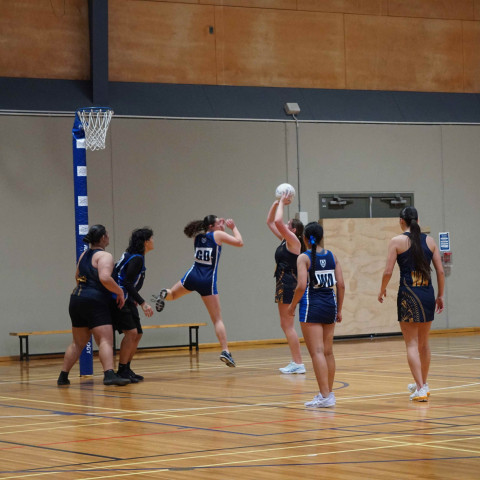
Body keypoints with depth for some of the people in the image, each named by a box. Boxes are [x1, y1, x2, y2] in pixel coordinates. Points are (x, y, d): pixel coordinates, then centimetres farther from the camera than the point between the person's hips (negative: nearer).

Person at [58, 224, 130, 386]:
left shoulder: (84, 255, 18)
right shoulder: (105, 256, -7)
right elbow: (104, 278, -23)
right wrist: (120, 292, -12)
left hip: (77, 299, 8)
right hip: (95, 302, -8)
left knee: (78, 343, 18)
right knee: (106, 340, -15)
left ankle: (63, 376, 20)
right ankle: (109, 375, -32)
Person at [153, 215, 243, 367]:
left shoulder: (198, 238, 13)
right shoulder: (218, 235, -2)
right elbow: (239, 242, -2)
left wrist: (220, 225, 32)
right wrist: (233, 227, 13)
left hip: (192, 276, 4)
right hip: (208, 281, -4)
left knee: (173, 294, 34)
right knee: (217, 319, 0)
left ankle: (164, 294, -2)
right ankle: (225, 351, -10)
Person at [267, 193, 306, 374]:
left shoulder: (293, 241, -11)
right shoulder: (284, 240, 13)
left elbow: (278, 222, -25)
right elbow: (270, 222, 20)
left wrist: (282, 203, -13)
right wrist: (276, 203, 11)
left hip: (288, 284, -10)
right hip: (282, 284, 10)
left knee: (288, 325, -9)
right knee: (285, 325, 11)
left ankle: (299, 364, -9)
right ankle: (295, 362, 13)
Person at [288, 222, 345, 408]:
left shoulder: (304, 258, -8)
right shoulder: (331, 256, 6)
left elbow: (302, 286, -17)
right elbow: (341, 285, 5)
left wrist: (292, 305, -2)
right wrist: (339, 310, 13)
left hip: (311, 307, -5)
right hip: (330, 305, 6)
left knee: (317, 352, -6)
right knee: (328, 352, 15)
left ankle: (325, 396, -10)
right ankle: (328, 392, 23)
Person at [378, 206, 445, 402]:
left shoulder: (397, 241, -4)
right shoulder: (429, 240, 7)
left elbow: (388, 271, -8)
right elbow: (440, 271, 6)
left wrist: (382, 290, 9)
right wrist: (440, 295, 16)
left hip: (408, 295, -4)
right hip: (428, 294, 4)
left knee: (412, 344, -1)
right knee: (424, 342, 18)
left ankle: (420, 389, -10)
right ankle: (422, 384, 31)